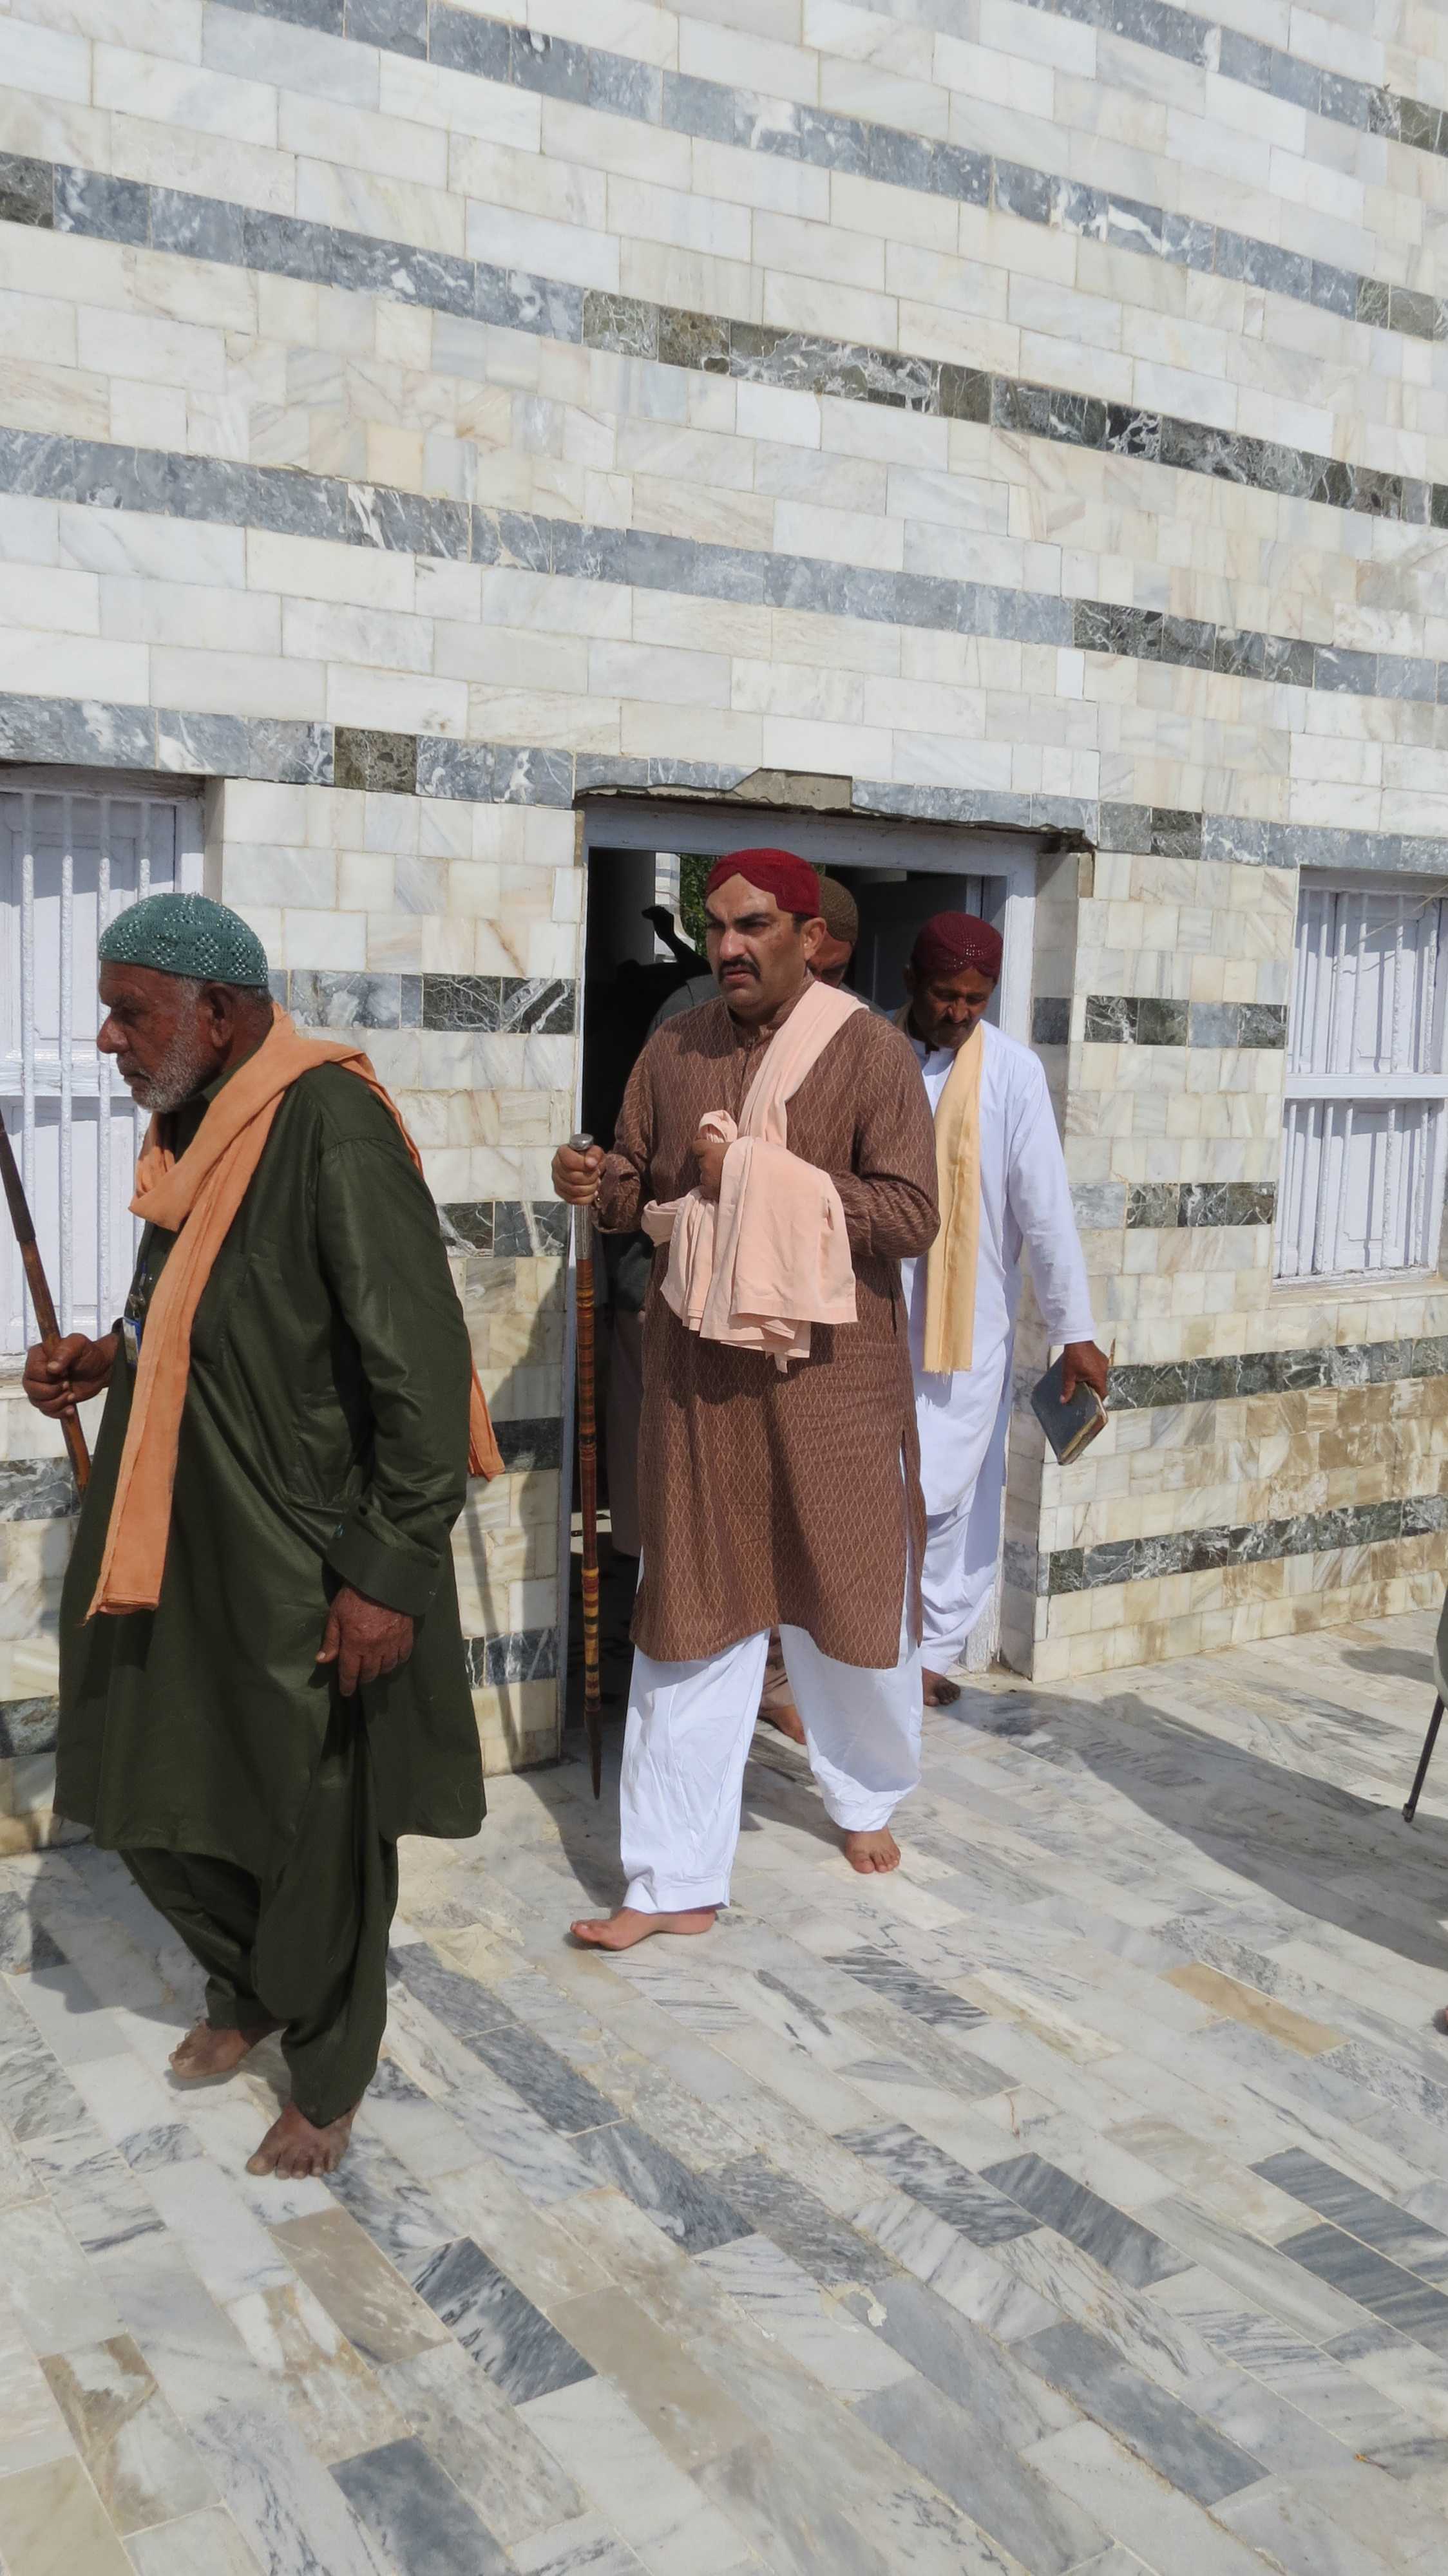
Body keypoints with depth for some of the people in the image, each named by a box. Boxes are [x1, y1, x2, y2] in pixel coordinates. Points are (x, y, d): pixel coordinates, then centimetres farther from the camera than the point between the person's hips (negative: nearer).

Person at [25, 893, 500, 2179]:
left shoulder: (330, 1128, -21)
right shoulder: (193, 1129, 5)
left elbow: (422, 1361, -23)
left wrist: (389, 1574, -22)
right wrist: (109, 1360, 2)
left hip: (307, 1566, -8)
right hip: (180, 1544, 8)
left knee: (317, 1830, 9)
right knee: (146, 1792, 19)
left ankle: (328, 2080, 33)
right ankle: (245, 1988, 46)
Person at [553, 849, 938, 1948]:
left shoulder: (871, 1052, -6)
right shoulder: (677, 1049, 5)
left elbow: (910, 1216, -12)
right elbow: (644, 1187, 12)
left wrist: (771, 1178, -20)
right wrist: (600, 1184, -11)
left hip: (832, 1373, -2)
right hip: (699, 1372, 3)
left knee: (851, 1601, 13)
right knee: (690, 1619, 4)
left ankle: (869, 1797, 42)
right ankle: (676, 1884, 14)